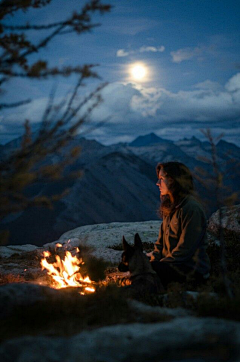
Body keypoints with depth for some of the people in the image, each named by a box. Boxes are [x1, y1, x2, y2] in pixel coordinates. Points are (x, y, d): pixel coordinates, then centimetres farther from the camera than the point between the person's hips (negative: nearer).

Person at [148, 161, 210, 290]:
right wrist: (153, 260, -2)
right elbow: (161, 241, 15)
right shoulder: (170, 207, 14)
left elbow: (185, 250, -20)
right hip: (171, 262, 9)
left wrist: (158, 265, -17)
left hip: (192, 270, -9)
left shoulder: (192, 209, -17)